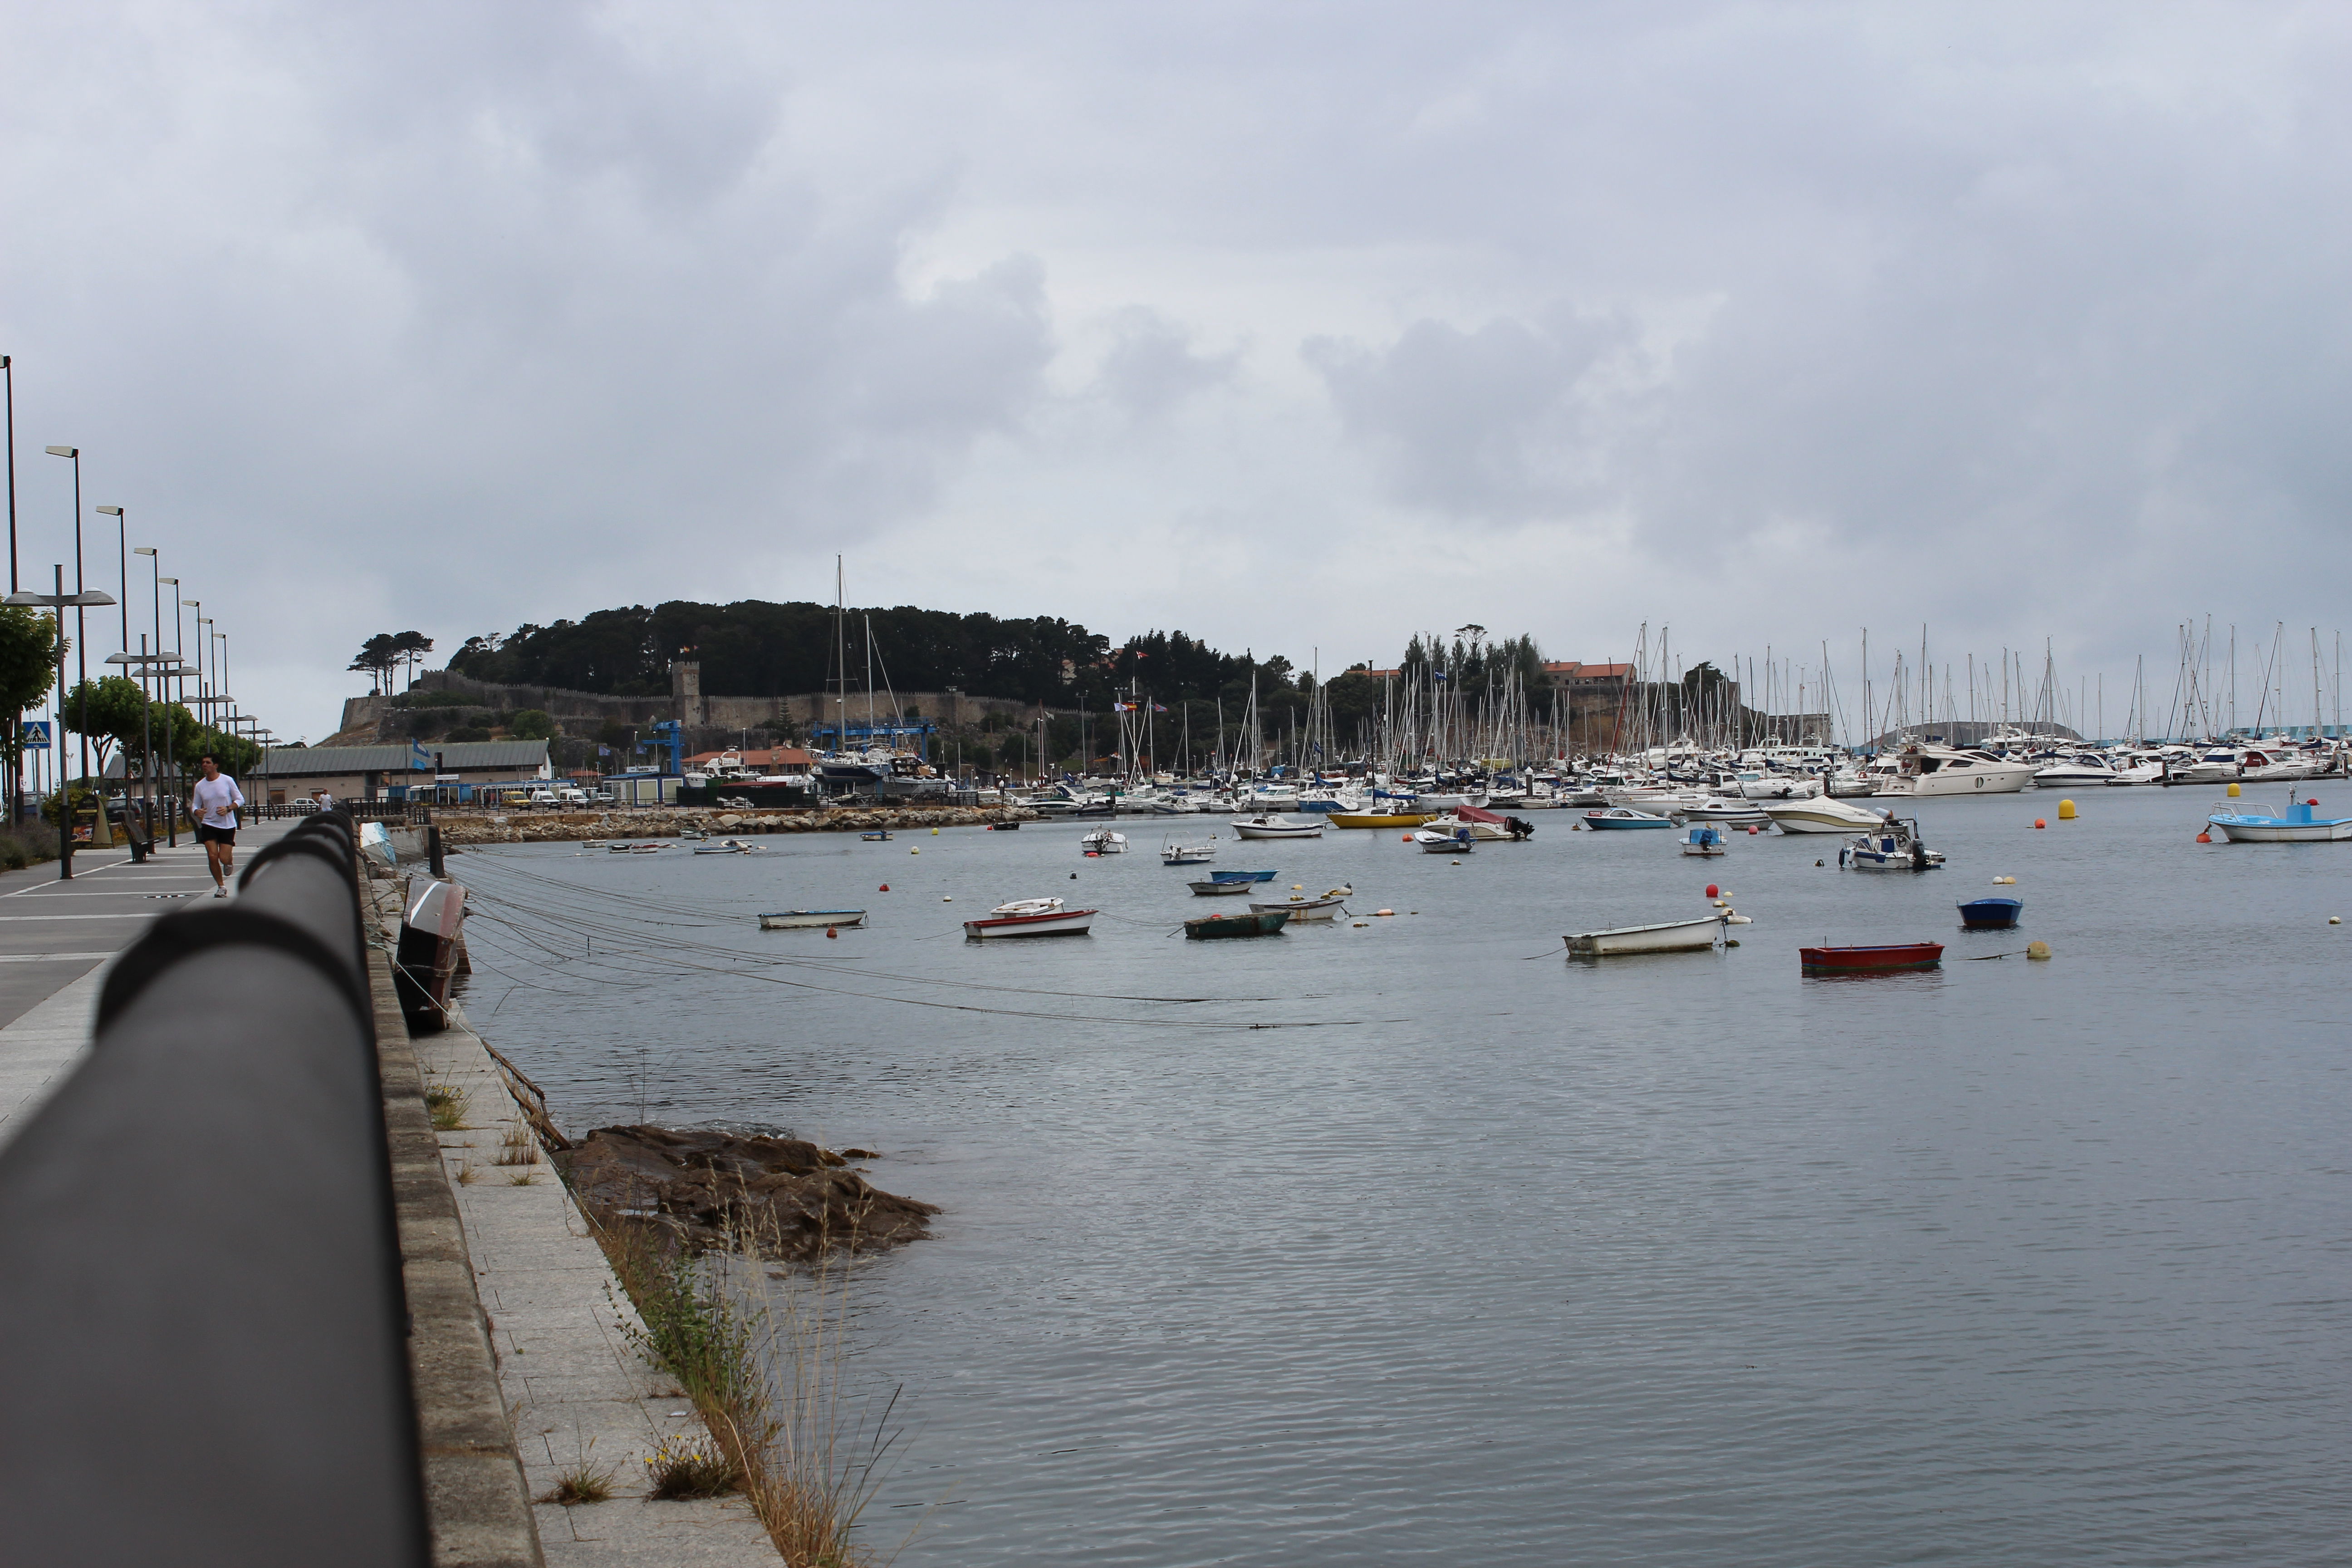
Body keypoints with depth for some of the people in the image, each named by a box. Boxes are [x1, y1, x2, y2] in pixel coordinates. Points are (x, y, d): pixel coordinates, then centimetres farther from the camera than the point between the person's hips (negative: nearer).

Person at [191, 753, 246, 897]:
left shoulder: (227, 781, -6)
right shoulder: (200, 786, 2)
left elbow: (240, 800, -1)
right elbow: (195, 805, 8)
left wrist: (228, 809, -19)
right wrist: (196, 812, -17)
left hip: (228, 825, -2)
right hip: (209, 825, 2)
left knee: (224, 859, -8)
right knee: (212, 857, -9)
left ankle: (230, 861, 31)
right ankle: (221, 887, 7)